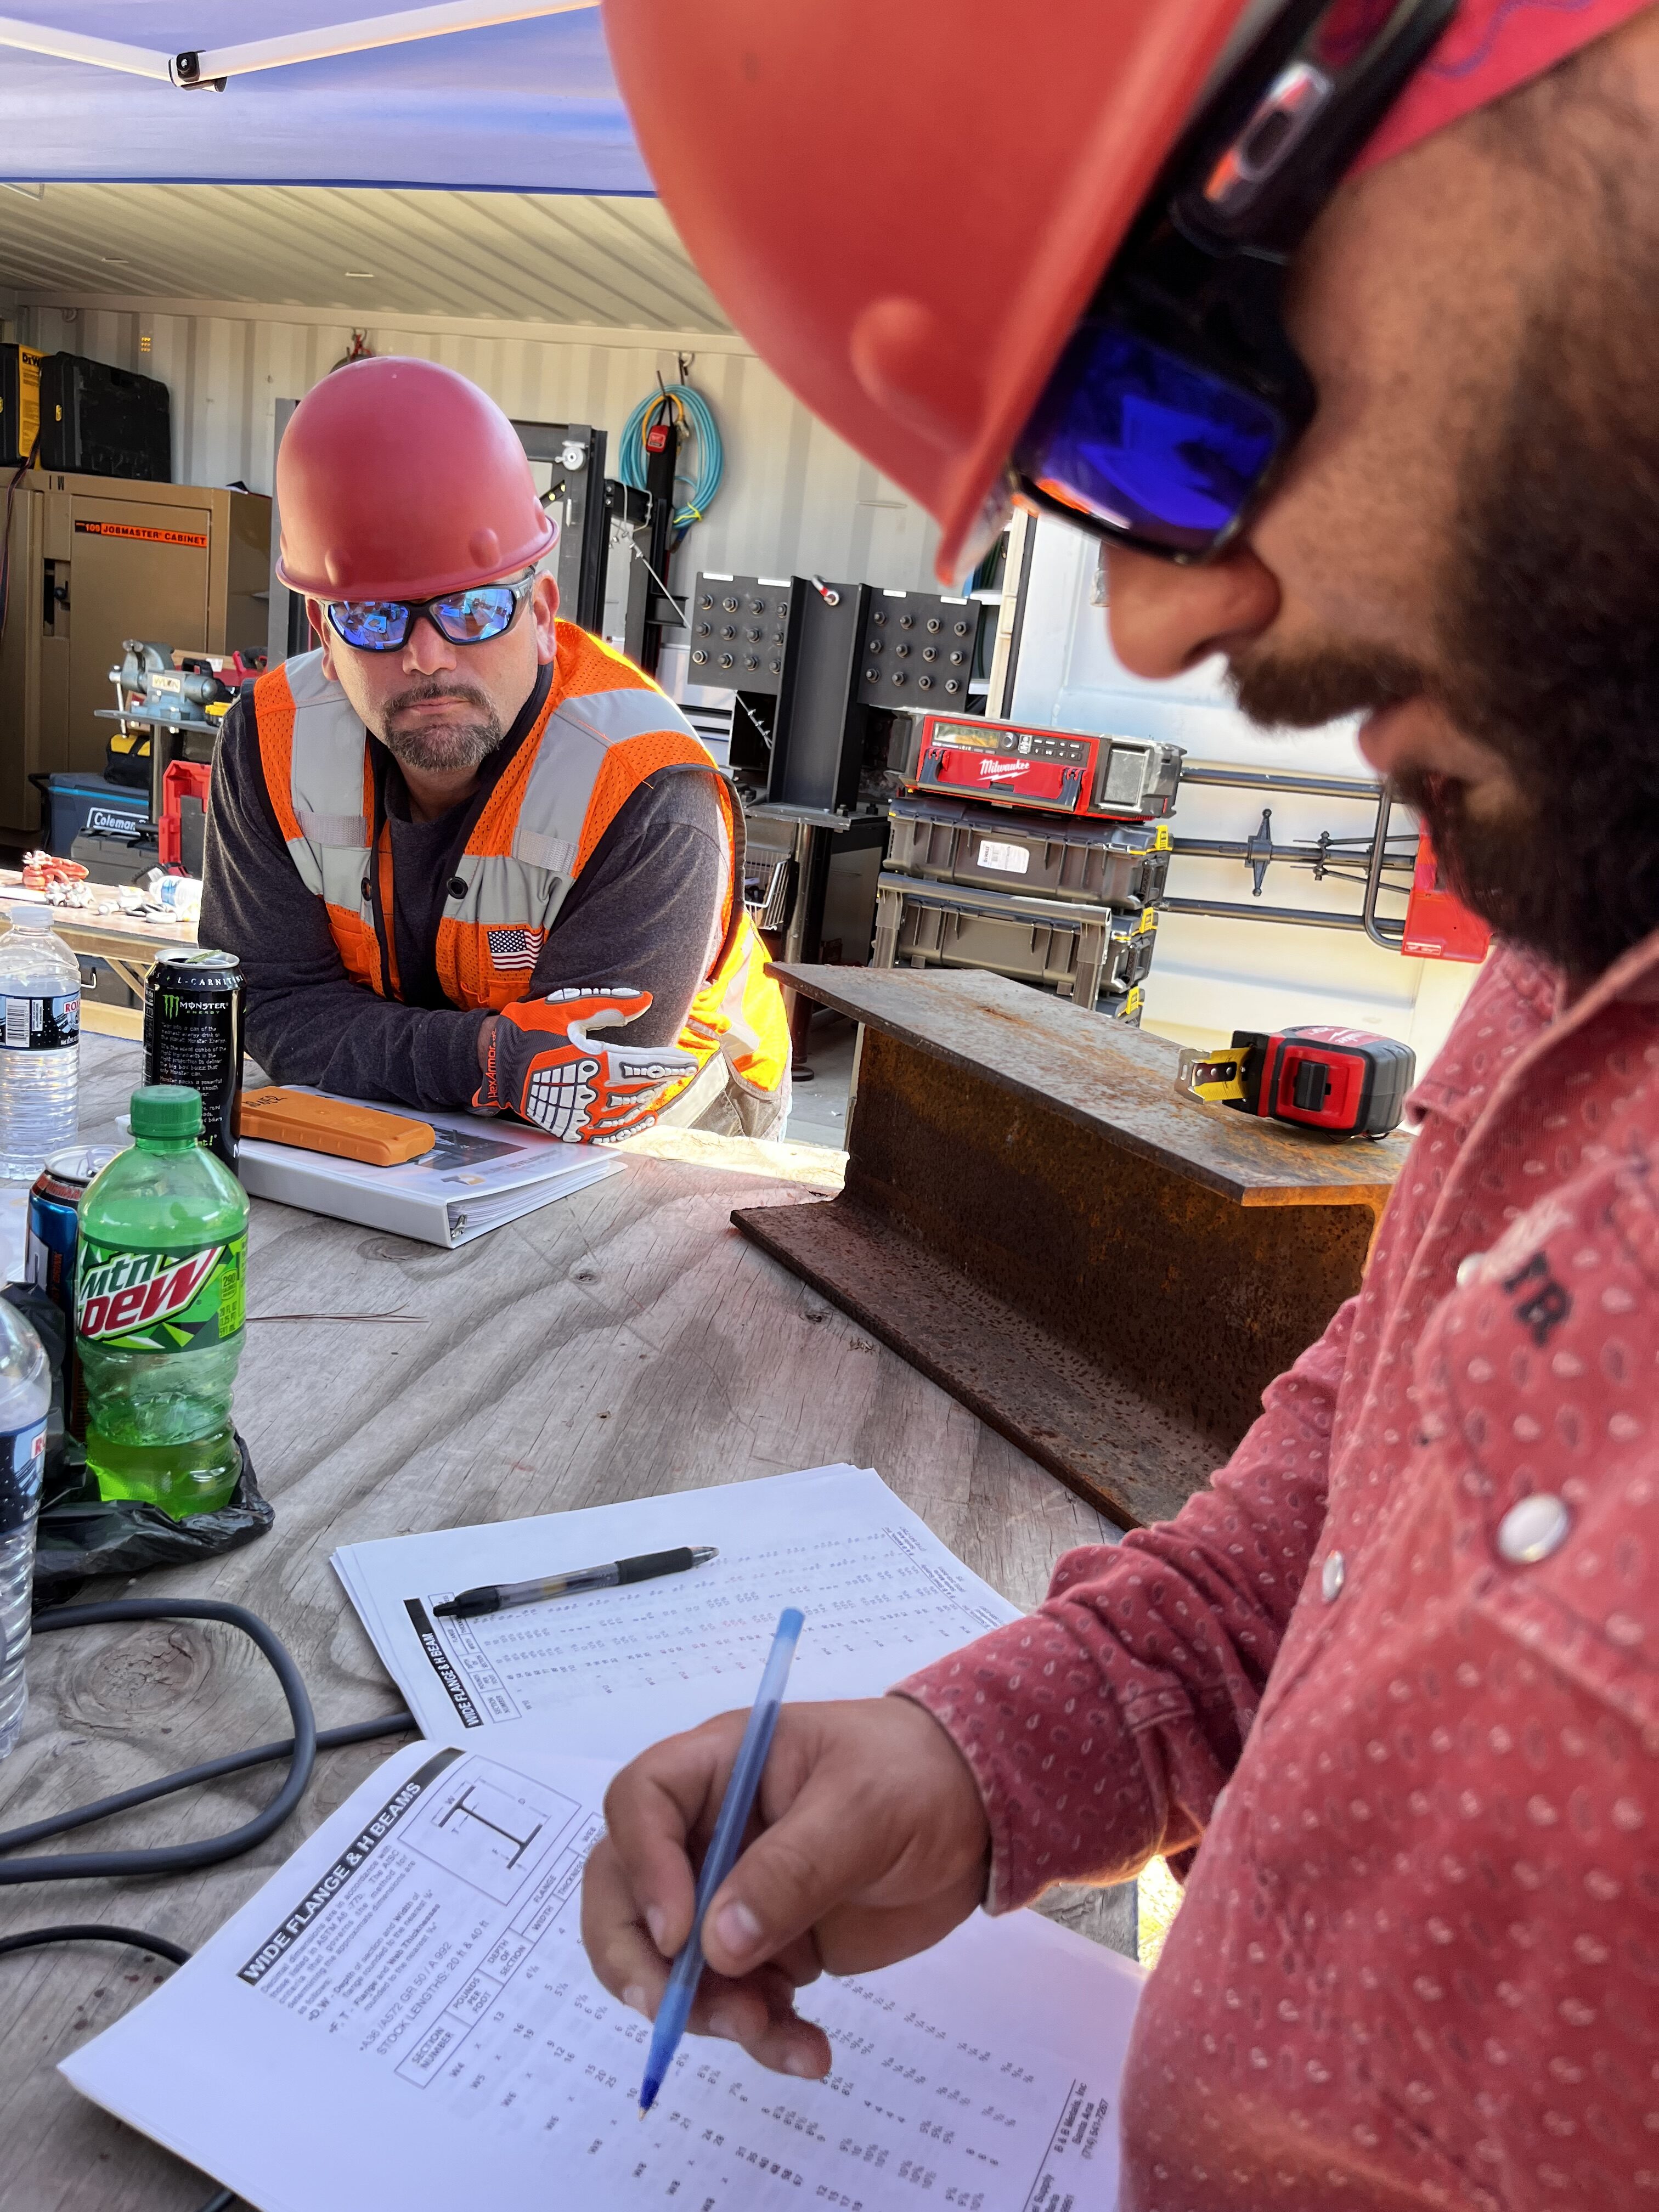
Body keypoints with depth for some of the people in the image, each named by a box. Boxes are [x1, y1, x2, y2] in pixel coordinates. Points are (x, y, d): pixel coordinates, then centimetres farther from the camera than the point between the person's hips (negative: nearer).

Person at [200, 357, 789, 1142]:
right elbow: (276, 1004, -17)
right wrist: (489, 1057, -35)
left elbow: (585, 1110, -28)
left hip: (667, 1116, -3)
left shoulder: (650, 801, -31)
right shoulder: (271, 745, -16)